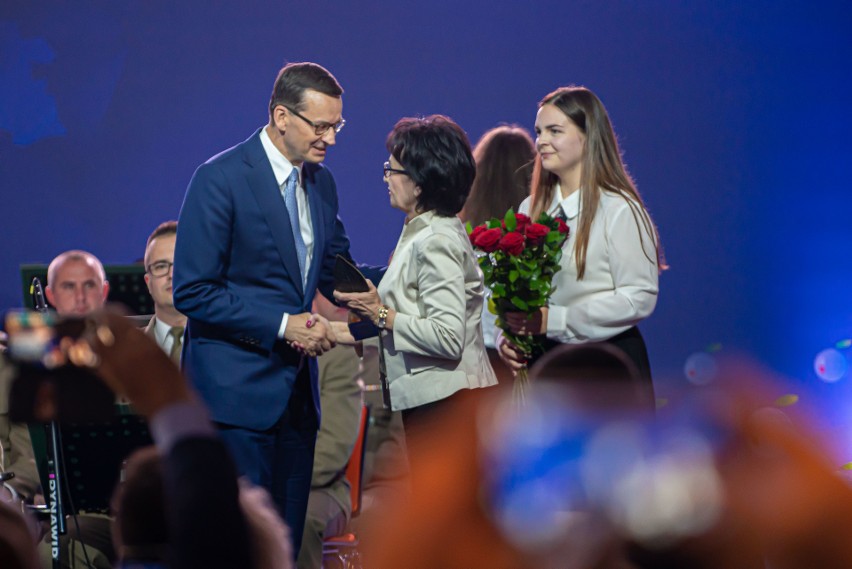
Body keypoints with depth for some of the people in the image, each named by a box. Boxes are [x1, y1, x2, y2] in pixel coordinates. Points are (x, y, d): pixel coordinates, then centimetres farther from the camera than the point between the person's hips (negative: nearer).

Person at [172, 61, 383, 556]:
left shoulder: (321, 182, 11)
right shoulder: (221, 179, -12)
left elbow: (334, 272, 19)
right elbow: (193, 293, -14)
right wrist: (282, 325, -19)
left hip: (297, 393, 7)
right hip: (238, 390, -7)